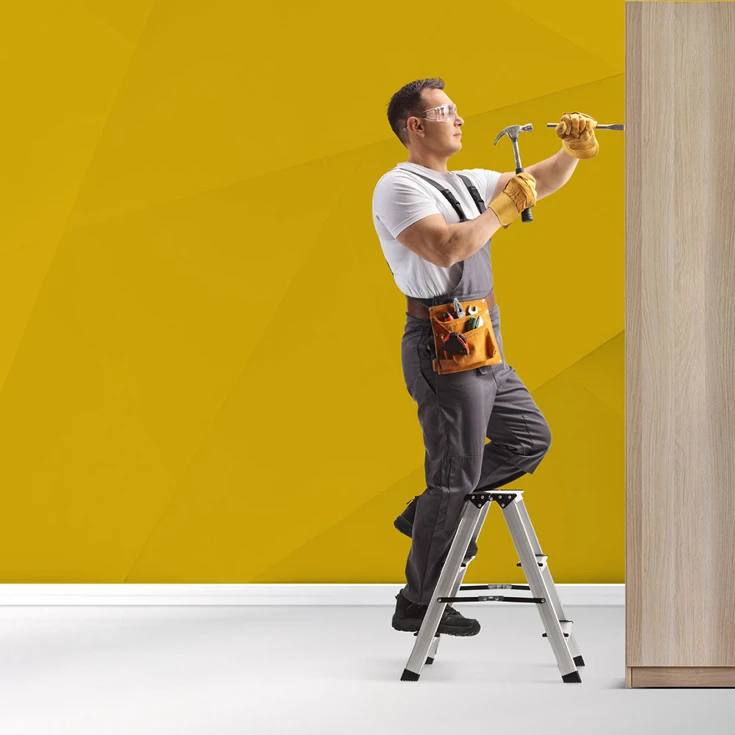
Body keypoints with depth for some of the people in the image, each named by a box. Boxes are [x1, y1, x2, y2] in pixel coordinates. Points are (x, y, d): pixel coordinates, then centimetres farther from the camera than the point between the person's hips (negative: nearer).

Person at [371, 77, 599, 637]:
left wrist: (572, 153, -2)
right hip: (443, 347, -9)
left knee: (529, 439, 16)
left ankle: (429, 514, 22)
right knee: (456, 475, -3)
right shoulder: (399, 187, -11)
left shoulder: (465, 184, 16)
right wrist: (502, 210, -17)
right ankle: (418, 603, 9)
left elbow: (539, 183, 17)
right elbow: (446, 249, -26)